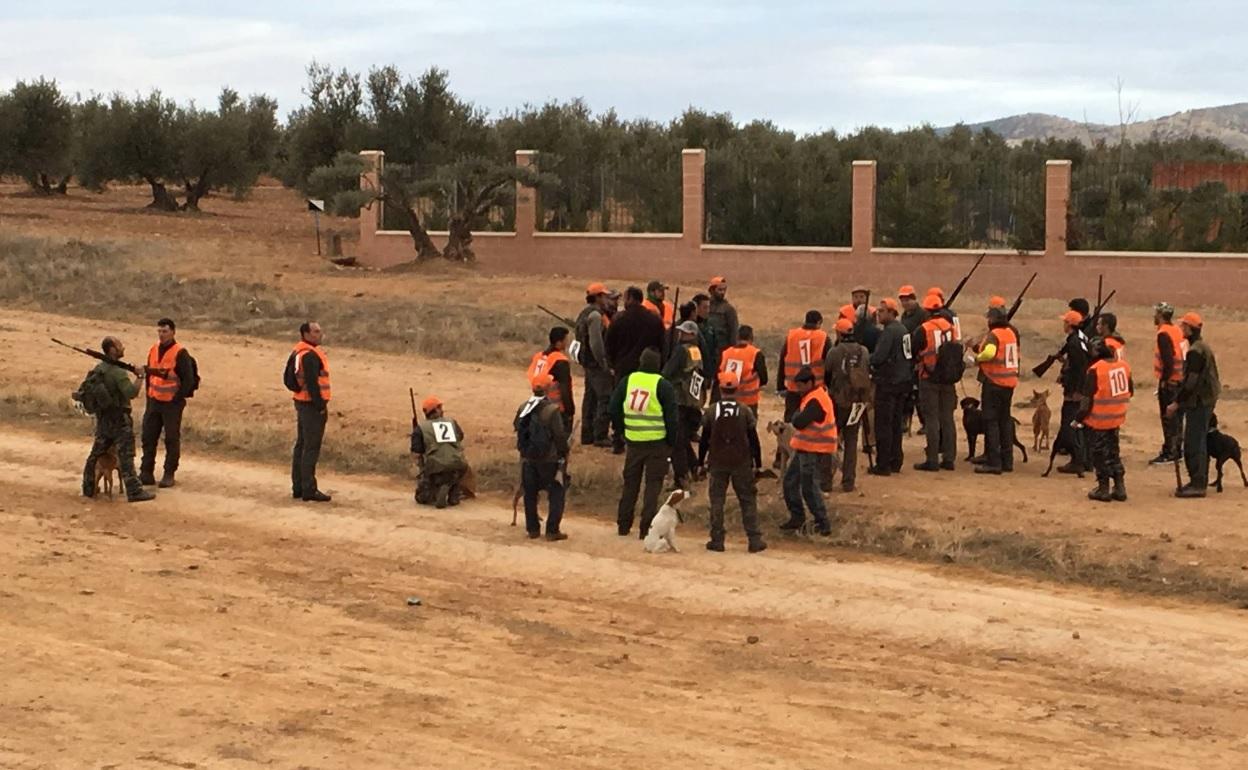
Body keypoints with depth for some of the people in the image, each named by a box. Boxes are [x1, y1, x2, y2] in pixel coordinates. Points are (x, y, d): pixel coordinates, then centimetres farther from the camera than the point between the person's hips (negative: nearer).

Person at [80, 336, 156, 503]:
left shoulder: (98, 369, 6)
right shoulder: (118, 373, -20)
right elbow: (132, 393, -29)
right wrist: (139, 377, -15)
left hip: (102, 419, 8)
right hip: (119, 420, -8)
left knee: (96, 454, 16)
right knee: (125, 457, -5)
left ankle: (88, 489, 23)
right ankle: (134, 491, -4)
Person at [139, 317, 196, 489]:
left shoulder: (180, 353, -12)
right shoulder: (153, 350, 8)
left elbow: (189, 379, -13)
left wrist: (177, 399, -14)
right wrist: (149, 396, 11)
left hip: (172, 403, -6)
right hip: (154, 402, 6)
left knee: (172, 439, 2)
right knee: (148, 437, 6)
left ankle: (169, 475, 10)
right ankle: (146, 473, 13)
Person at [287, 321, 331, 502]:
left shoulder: (297, 352, 13)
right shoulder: (310, 355, -19)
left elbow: (289, 380, 20)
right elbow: (312, 383, -23)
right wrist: (321, 407, -19)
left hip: (301, 403, 11)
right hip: (312, 405, -11)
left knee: (301, 445, 16)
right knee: (311, 448, -7)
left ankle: (298, 487, 23)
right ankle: (309, 490, -6)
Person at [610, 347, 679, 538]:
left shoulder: (626, 381, 3)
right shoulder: (663, 386, -9)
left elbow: (614, 408, 8)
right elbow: (671, 417, -8)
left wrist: (621, 431, 18)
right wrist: (671, 442, 3)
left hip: (633, 441, 4)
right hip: (657, 442, -4)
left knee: (630, 483, 15)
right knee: (653, 484, 3)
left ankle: (623, 525, 20)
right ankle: (646, 528, -1)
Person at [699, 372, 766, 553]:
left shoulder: (711, 411, -5)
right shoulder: (745, 411, -5)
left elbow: (705, 439, 0)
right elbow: (753, 439, -2)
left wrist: (700, 461, 11)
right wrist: (757, 463, 7)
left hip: (717, 463, 0)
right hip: (741, 463, 0)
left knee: (717, 501, 7)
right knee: (748, 501, 7)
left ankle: (717, 540, 6)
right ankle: (755, 540, 3)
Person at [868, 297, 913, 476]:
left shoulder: (889, 332, -16)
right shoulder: (903, 330, 14)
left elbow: (878, 357, -23)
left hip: (888, 382, -9)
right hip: (903, 381, 9)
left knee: (883, 424, -4)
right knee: (896, 423, 15)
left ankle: (883, 465, -3)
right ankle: (895, 462, 19)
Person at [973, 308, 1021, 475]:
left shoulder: (993, 335, -15)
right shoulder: (1011, 333, 9)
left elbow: (989, 352, -32)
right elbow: (1018, 355, 15)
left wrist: (977, 359, -15)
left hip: (994, 381, -8)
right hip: (1010, 382, 8)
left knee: (991, 421, -3)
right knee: (1005, 421, 16)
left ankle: (993, 462, -5)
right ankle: (1007, 461, 20)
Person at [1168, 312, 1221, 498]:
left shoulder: (1195, 351, -19)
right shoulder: (1204, 347, 14)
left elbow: (1191, 381, -23)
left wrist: (1176, 403, -19)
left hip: (1199, 402, -10)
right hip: (1206, 400, 10)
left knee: (1193, 444, -8)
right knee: (1199, 442, 17)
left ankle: (1197, 484, -8)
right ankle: (1200, 481, 24)